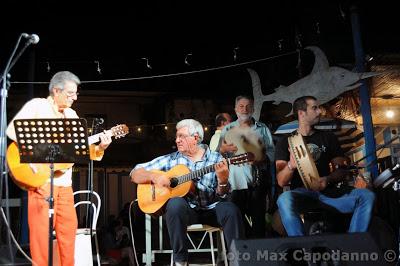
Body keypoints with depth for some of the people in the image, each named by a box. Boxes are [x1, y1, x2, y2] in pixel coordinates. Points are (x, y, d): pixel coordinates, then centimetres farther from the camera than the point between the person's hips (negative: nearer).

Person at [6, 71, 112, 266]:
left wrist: (100, 147, -2)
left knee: (69, 228, 9)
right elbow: (12, 129, -14)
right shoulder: (37, 105, -2)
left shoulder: (71, 114, 16)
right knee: (42, 230, -5)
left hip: (64, 182, 6)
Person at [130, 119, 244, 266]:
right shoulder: (170, 159, 8)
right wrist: (154, 176, -12)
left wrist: (222, 181, -21)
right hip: (184, 209, 0)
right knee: (176, 203, -33)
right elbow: (135, 174, 8)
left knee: (230, 210, -30)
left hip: (210, 210, 0)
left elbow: (221, 196, 0)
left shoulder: (216, 159, 6)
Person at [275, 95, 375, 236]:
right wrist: (291, 166, -25)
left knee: (366, 195, -21)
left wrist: (328, 179, -11)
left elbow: (343, 169, 12)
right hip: (302, 192, -3)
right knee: (285, 199, -37)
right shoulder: (285, 142, 6)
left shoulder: (328, 137, 16)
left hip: (330, 191, 3)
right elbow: (281, 182, -2)